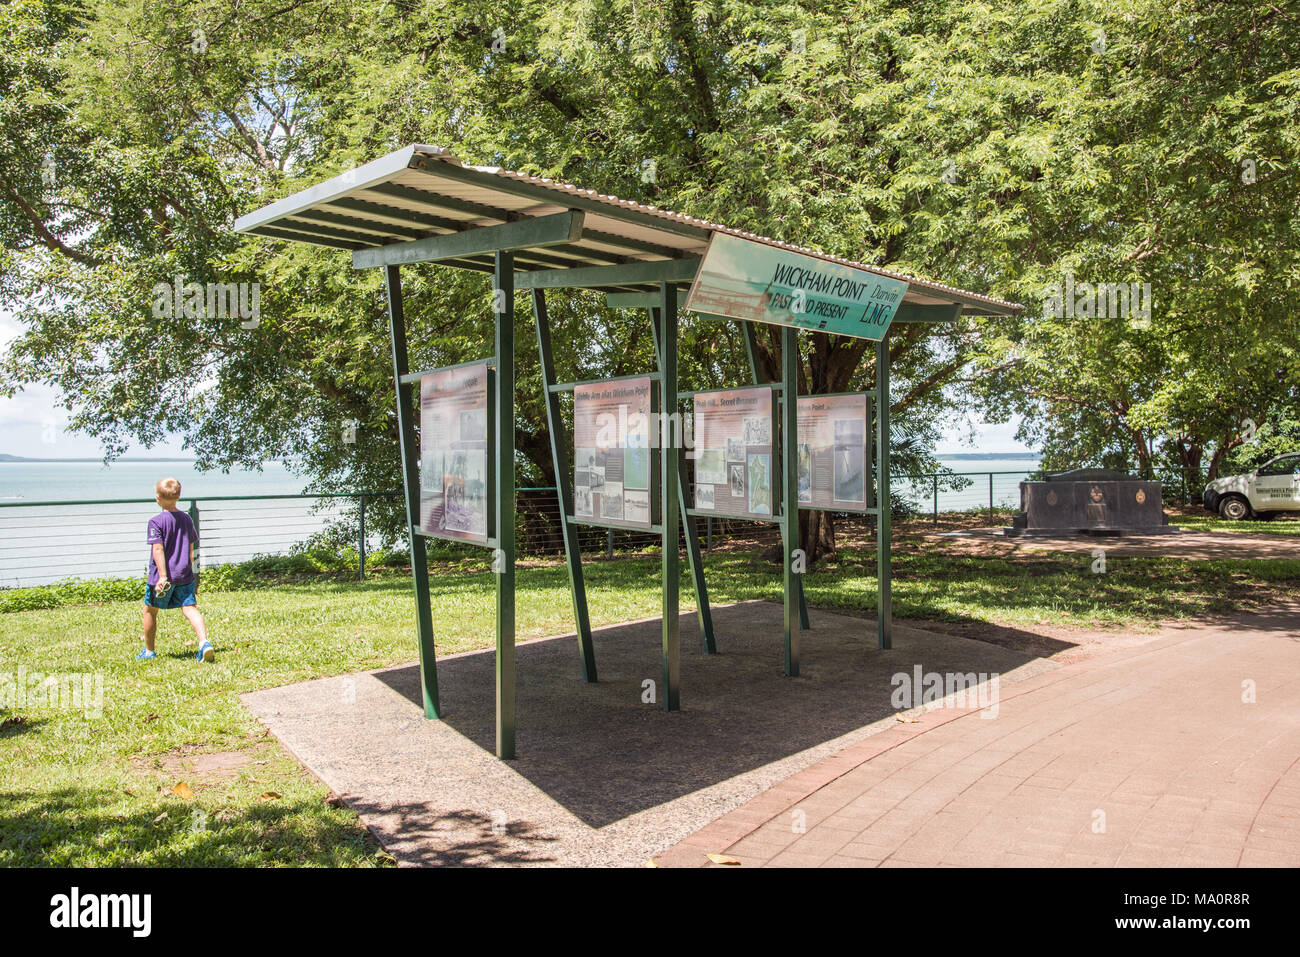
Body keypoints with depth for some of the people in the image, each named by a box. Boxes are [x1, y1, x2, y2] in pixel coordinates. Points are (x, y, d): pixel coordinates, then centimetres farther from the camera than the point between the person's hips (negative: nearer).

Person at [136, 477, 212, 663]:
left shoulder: (156, 522, -10)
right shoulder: (187, 519, 8)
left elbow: (158, 550, -17)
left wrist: (163, 576, -21)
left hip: (162, 577, -4)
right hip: (184, 575, 4)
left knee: (150, 611, 15)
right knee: (190, 609, -3)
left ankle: (149, 651, 27)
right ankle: (204, 642, -26)